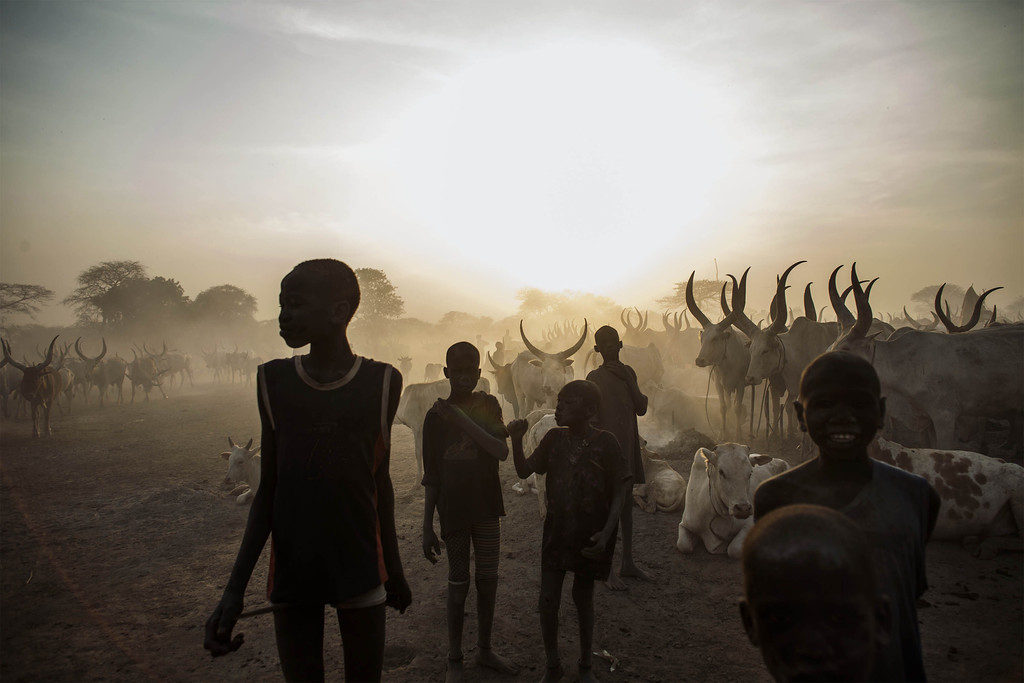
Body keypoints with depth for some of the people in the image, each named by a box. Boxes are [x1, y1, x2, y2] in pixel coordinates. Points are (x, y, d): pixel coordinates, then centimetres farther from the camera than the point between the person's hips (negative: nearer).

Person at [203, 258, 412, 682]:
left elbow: (379, 481, 4)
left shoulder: (381, 382, -5)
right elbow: (268, 490, 1)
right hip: (291, 575, 1)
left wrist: (394, 568, 11)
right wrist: (235, 589, -4)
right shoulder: (274, 381, -2)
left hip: (360, 571, 0)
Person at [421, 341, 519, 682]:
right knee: (458, 583, 5)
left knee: (488, 580, 11)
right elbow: (431, 477, -1)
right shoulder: (436, 415, -4)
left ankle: (484, 650, 28)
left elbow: (501, 451, -15)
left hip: (486, 508, 2)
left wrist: (463, 421, -22)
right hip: (453, 512, -2)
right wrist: (427, 527, -3)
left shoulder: (487, 405, 0)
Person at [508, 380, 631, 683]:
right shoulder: (554, 438, -2)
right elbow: (524, 471, 1)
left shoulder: (605, 442, -13)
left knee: (583, 599, 11)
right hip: (556, 531, 3)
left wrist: (606, 532, -17)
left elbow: (620, 492, -9)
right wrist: (516, 440, -14)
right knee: (548, 600, 4)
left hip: (590, 536, -3)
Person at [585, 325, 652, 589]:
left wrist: (628, 380, -7)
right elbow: (593, 420, -11)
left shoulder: (628, 372, 10)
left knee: (626, 505, 14)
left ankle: (628, 563, 26)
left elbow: (641, 409, 3)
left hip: (628, 449, 6)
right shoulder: (595, 377, -8)